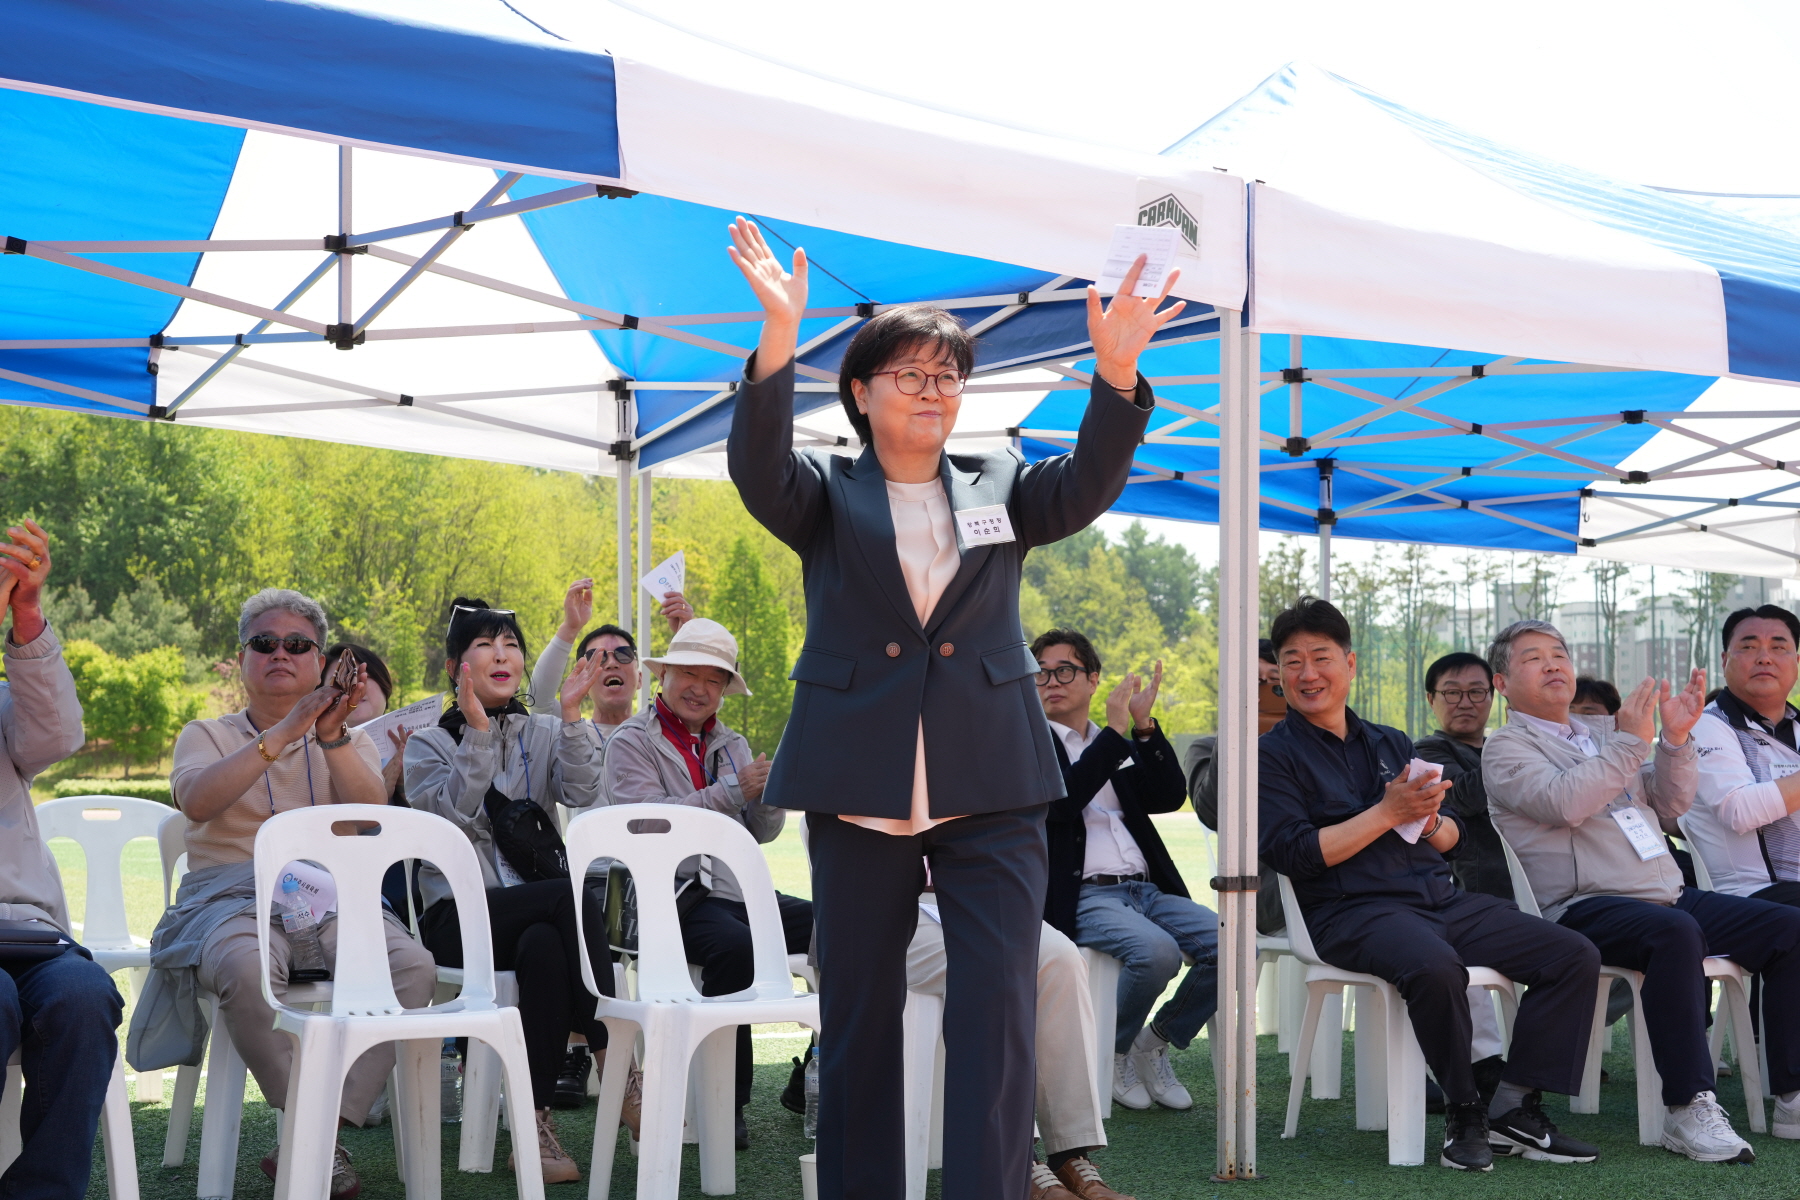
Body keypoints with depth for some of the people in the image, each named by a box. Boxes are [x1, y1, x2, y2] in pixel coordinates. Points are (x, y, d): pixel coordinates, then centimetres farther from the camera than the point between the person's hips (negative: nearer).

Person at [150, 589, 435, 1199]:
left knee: (413, 965, -31)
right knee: (247, 969, -40)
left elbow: (373, 812, -2)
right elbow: (196, 801, -9)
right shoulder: (208, 735, 16)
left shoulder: (350, 740, 20)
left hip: (332, 896, 2)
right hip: (233, 894, -2)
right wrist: (281, 735, -18)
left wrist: (332, 737, -18)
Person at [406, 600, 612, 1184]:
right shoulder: (429, 743, 9)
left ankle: (534, 1124, -31)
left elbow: (582, 794, -5)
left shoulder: (545, 733, 15)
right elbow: (452, 817, -11)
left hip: (537, 912, 2)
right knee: (569, 896, -32)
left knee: (543, 944, -36)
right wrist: (477, 732, -17)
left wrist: (571, 714, -15)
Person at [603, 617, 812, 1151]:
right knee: (734, 944, -37)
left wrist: (770, 796, -6)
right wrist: (735, 791, -15)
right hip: (674, 897, -6)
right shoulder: (632, 742, 4)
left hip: (739, 891, 6)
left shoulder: (731, 744, 22)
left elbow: (764, 832, 17)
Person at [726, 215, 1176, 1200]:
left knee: (996, 1004, -7)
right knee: (859, 1008, 8)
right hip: (858, 784, -1)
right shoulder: (825, 496, 8)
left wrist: (1117, 374, -23)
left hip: (990, 786, 1)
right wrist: (778, 341, -28)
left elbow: (1087, 484, -4)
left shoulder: (998, 487, 14)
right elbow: (757, 469, -12)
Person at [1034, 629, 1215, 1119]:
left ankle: (1157, 1041, 4)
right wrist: (1115, 731, -10)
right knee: (1156, 950, -33)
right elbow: (1059, 800, -12)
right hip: (1082, 896, -6)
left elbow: (1170, 797, 9)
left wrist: (1145, 727, -3)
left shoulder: (1121, 748, 24)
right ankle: (1113, 1049, -4)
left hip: (1147, 889, 6)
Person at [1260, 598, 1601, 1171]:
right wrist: (1389, 812, -11)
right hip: (1353, 910, -7)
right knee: (1435, 966, -38)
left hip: (1441, 899, 7)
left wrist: (1429, 820, -4)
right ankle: (1463, 1113, -16)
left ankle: (1514, 1108, -6)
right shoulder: (1273, 755, 4)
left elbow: (1452, 838, 21)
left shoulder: (1391, 743, 22)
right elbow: (1293, 853, -10)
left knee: (1575, 956, -7)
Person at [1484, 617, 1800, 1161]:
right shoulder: (1507, 748, 4)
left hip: (1668, 894, 7)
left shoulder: (1604, 730, 24)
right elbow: (1563, 804, -16)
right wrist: (1630, 743, -14)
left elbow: (1671, 802, 16)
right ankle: (1689, 1109, -35)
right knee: (1675, 932, -37)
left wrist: (1676, 740, -1)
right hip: (1585, 908, -7)